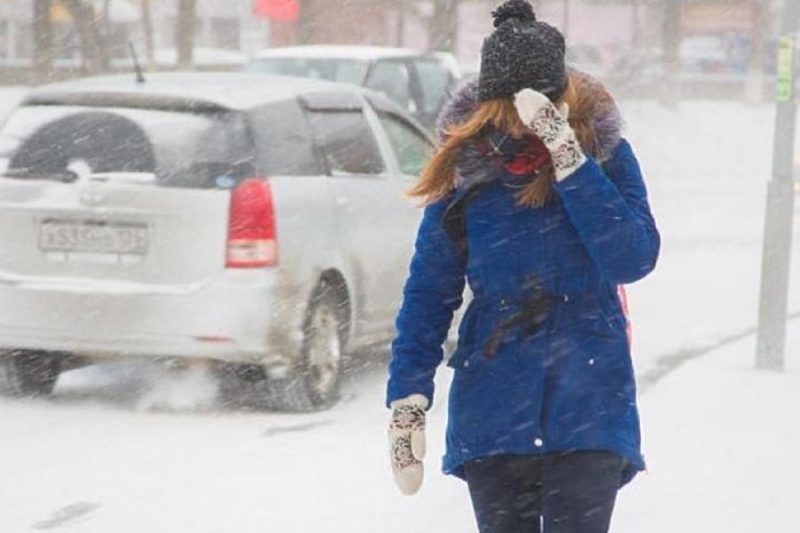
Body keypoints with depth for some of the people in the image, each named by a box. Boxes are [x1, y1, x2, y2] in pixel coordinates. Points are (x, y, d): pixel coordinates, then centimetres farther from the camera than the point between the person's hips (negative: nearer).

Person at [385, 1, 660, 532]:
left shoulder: (605, 153, -3)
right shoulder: (466, 169, -1)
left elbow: (634, 259, -17)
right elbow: (428, 294, 5)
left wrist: (568, 158, -21)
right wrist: (407, 402, -1)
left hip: (589, 410, -2)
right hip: (492, 411, 2)